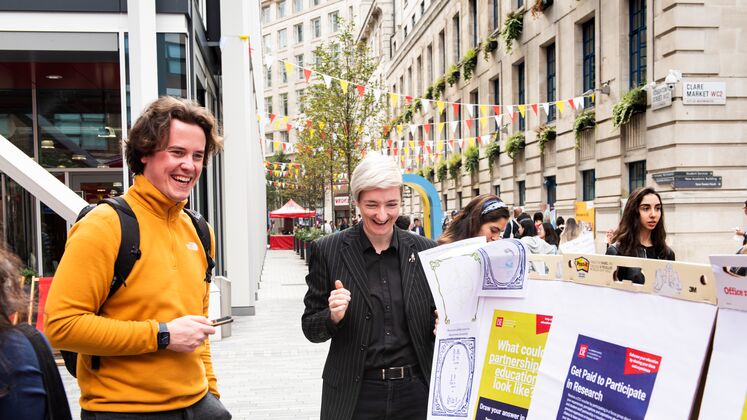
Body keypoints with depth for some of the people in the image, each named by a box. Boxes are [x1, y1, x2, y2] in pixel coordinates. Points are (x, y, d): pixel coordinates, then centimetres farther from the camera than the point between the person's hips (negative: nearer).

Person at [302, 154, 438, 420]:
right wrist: (333, 317, -21)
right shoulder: (327, 251, -6)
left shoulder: (425, 250, 0)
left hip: (416, 391, 2)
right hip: (356, 396, -2)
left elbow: (437, 316, 9)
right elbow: (310, 328, -1)